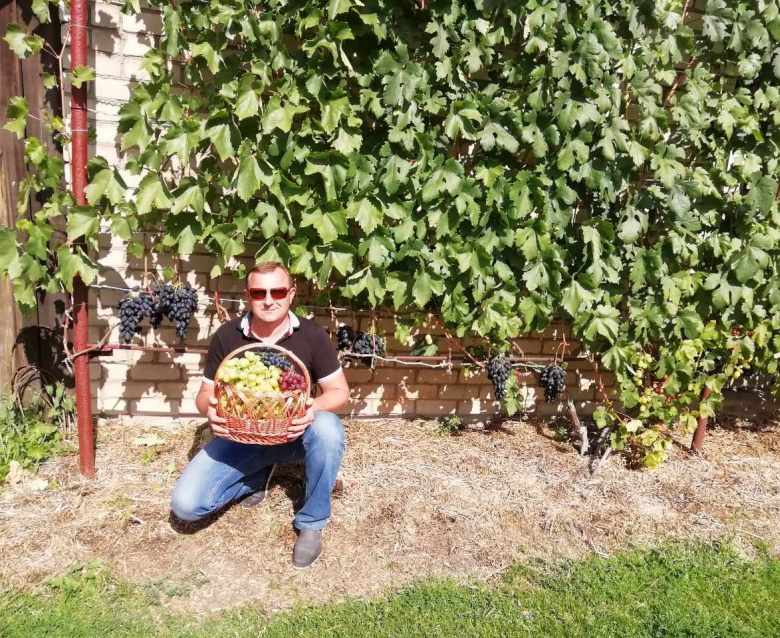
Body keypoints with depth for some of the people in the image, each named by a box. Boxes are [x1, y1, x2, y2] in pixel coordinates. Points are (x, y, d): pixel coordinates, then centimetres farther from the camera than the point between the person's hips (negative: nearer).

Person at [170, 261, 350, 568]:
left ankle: (311, 523, -13)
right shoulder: (227, 336, -8)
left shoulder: (312, 336, -12)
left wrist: (315, 408, -32)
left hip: (294, 434, -1)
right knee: (185, 505, -17)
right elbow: (205, 393, 0)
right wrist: (210, 409, -26)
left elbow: (339, 391, -9)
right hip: (241, 436, 2)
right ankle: (258, 476, 14)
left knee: (328, 429, -37)